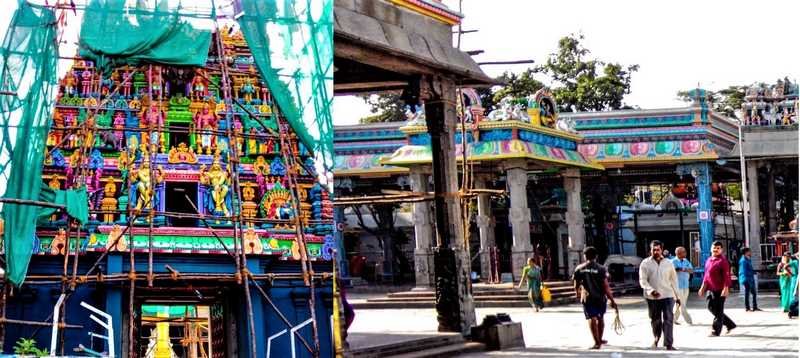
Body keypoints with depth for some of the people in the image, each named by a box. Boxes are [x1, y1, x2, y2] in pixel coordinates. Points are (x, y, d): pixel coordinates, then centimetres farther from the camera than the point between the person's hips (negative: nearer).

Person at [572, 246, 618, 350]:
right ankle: (600, 339, 34)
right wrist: (612, 300, -10)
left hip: (587, 298, -1)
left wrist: (577, 293, 30)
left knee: (592, 319, -4)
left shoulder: (579, 269, -2)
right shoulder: (600, 269, -9)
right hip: (600, 297, 1)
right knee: (600, 318, 20)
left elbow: (576, 284, 8)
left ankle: (597, 342, -15)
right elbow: (606, 286, -14)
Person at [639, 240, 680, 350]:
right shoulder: (645, 263, 0)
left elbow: (674, 280, 11)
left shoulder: (668, 263, 6)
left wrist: (677, 296, 11)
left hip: (667, 295, 0)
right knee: (655, 319, 13)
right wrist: (651, 290, -23)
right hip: (652, 297, 0)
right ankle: (656, 338, 38)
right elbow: (643, 280, -6)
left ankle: (668, 344, -11)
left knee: (668, 319, -9)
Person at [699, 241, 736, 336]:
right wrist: (703, 287, 19)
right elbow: (706, 275, 21)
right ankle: (730, 324, 25)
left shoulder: (723, 261, -10)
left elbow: (727, 276, -15)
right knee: (711, 307, 13)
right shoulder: (709, 260, 15)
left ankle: (716, 331, 4)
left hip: (720, 290, -9)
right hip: (711, 289, 9)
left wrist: (726, 288, -22)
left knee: (718, 310, -2)